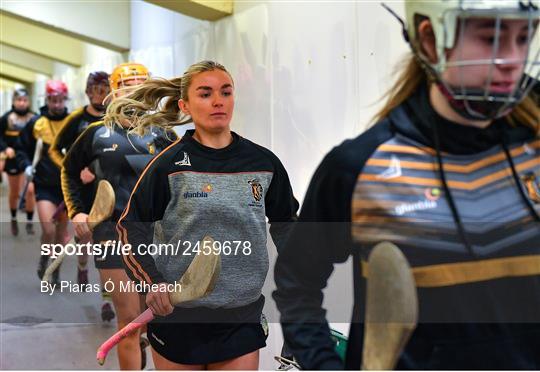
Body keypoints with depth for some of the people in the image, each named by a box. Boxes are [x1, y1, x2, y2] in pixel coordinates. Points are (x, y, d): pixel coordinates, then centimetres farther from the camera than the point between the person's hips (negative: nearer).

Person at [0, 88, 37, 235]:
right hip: (13, 160, 1)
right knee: (14, 193, 14)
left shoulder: (34, 118, -2)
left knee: (30, 190, -15)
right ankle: (13, 220, 36)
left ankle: (29, 222, 0)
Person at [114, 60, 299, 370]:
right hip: (178, 313, -2)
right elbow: (131, 227, -1)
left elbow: (285, 223, 15)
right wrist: (151, 282, -11)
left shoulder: (264, 162, 1)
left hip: (243, 315, 2)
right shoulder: (170, 164, -8)